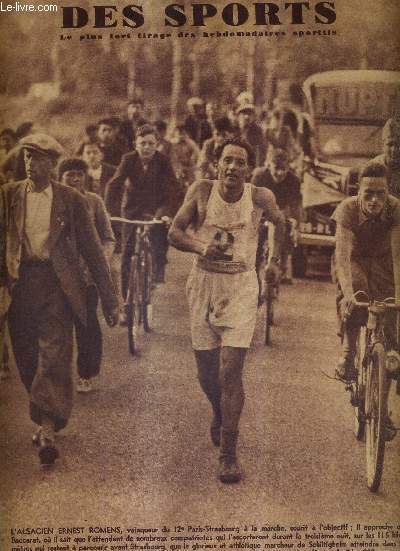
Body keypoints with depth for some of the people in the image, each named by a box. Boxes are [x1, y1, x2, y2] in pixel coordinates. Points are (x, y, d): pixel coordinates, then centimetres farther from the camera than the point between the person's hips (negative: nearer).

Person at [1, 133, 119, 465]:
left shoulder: (71, 200, 4)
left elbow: (92, 249, 6)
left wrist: (109, 299, 5)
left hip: (56, 285, -2)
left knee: (54, 357, -9)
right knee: (28, 360, 8)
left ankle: (48, 430, -8)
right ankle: (46, 422, 25)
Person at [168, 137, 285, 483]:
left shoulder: (260, 197, -4)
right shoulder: (202, 191, -3)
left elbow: (280, 222, 18)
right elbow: (174, 232, -3)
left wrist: (274, 260, 17)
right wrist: (201, 247, -21)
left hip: (241, 289, -2)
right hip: (204, 286, 2)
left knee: (230, 372, -12)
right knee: (206, 373, 11)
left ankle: (229, 454, -1)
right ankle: (220, 415, 45)